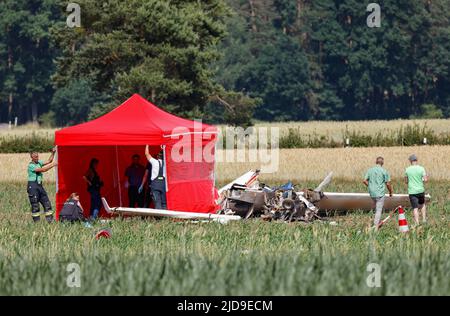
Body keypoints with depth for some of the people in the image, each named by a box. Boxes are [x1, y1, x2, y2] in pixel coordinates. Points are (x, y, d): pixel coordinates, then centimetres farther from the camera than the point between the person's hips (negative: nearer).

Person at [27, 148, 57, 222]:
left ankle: (50, 219, 6)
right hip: (33, 186, -8)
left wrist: (53, 153, 1)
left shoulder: (39, 162, 11)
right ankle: (37, 221, 1)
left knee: (47, 203, 4)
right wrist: (53, 165, -17)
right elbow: (43, 170, -19)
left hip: (39, 185, 8)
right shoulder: (31, 165, -13)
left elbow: (49, 161, 13)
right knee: (35, 205, -4)